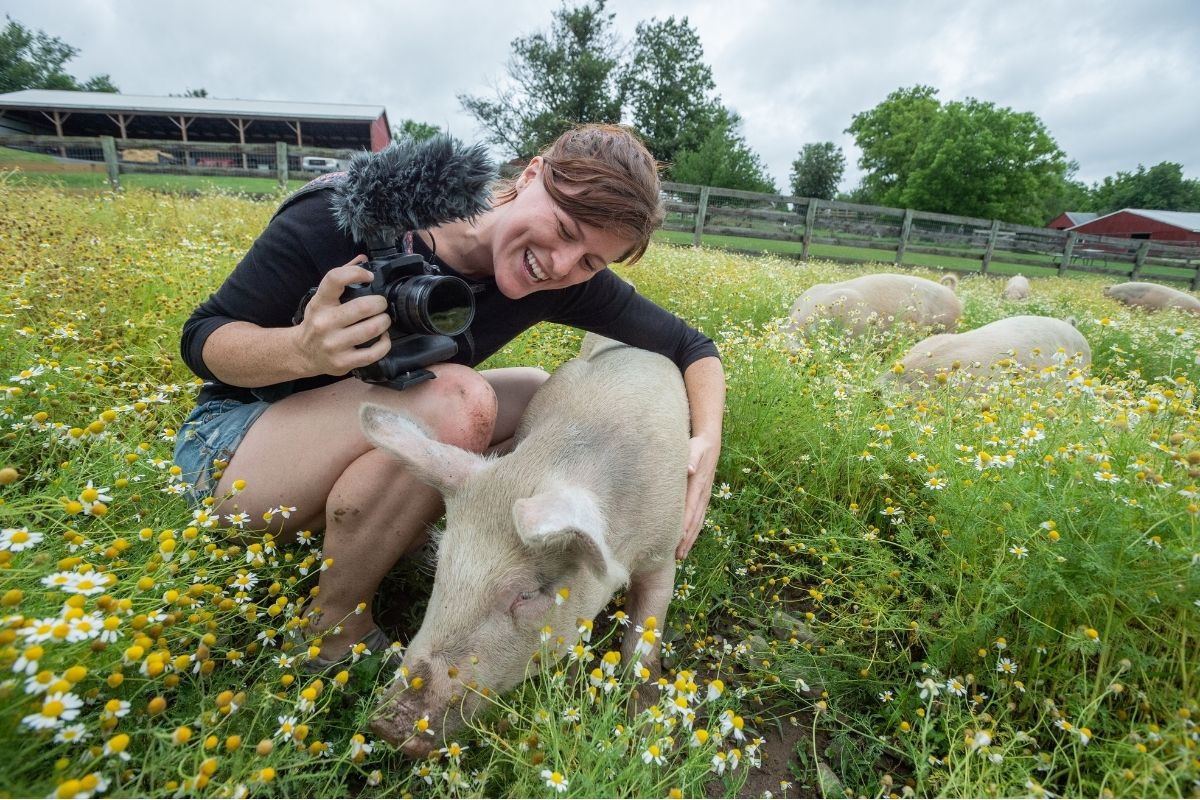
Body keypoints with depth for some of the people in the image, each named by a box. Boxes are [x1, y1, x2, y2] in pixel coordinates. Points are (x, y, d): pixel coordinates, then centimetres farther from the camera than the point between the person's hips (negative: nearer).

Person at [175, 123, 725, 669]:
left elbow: (689, 346, -8)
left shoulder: (563, 283, -15)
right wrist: (302, 350, -39)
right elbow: (201, 339, -17)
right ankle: (336, 628, -11)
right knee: (457, 397, -32)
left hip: (363, 443, 5)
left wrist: (707, 440, -26)